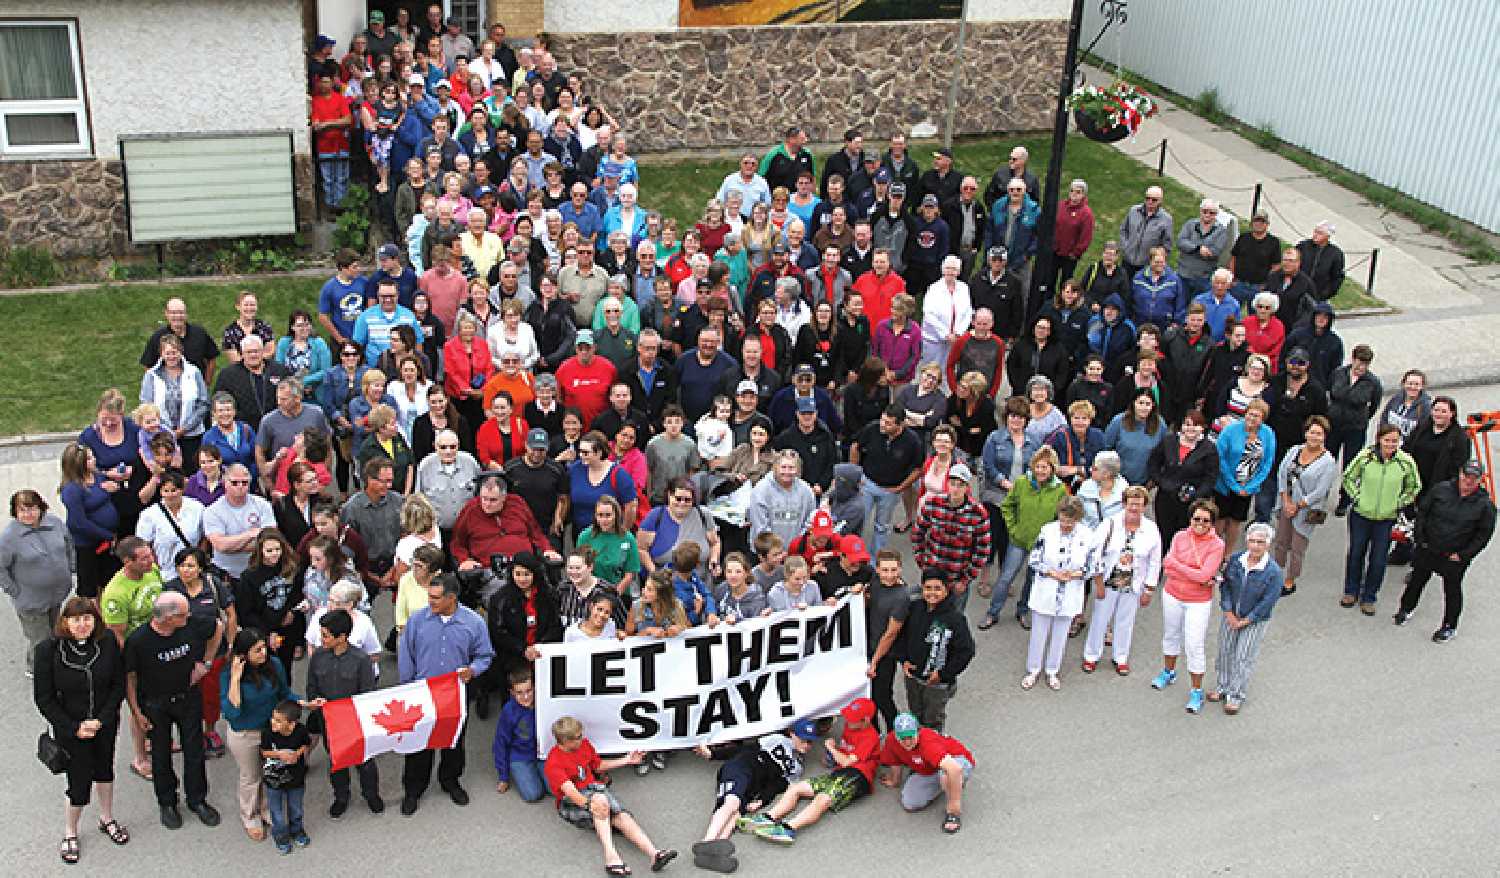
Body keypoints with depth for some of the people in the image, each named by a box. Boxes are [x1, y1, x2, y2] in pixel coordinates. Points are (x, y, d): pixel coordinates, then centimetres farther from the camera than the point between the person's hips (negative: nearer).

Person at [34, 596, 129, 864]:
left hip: (105, 724, 3)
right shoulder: (48, 650, -18)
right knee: (79, 781, 2)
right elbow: (44, 698, -11)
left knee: (104, 770, 20)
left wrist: (101, 720, -13)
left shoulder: (108, 642, -13)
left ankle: (106, 819, 44)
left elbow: (119, 685, -4)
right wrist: (74, 728, -14)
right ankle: (70, 834, 27)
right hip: (70, 728, -3)